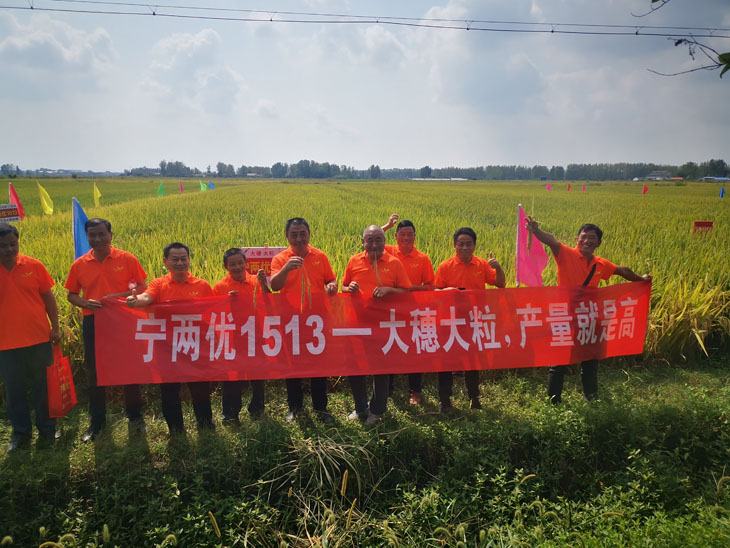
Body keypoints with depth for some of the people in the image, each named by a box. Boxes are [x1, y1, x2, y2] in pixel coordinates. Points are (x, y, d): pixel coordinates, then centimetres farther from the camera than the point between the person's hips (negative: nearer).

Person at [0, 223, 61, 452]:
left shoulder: (34, 265, -2)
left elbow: (48, 297, 4)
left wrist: (55, 327, 1)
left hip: (39, 339, 0)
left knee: (43, 386, 11)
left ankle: (47, 430, 26)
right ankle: (20, 433, 27)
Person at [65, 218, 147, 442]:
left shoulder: (127, 259, -4)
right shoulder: (79, 265, 3)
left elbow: (142, 288, 0)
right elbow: (71, 295, 10)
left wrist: (120, 296, -18)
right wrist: (84, 303, -12)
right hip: (92, 323, 2)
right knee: (94, 373, 11)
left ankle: (135, 417, 26)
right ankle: (97, 422, 27)